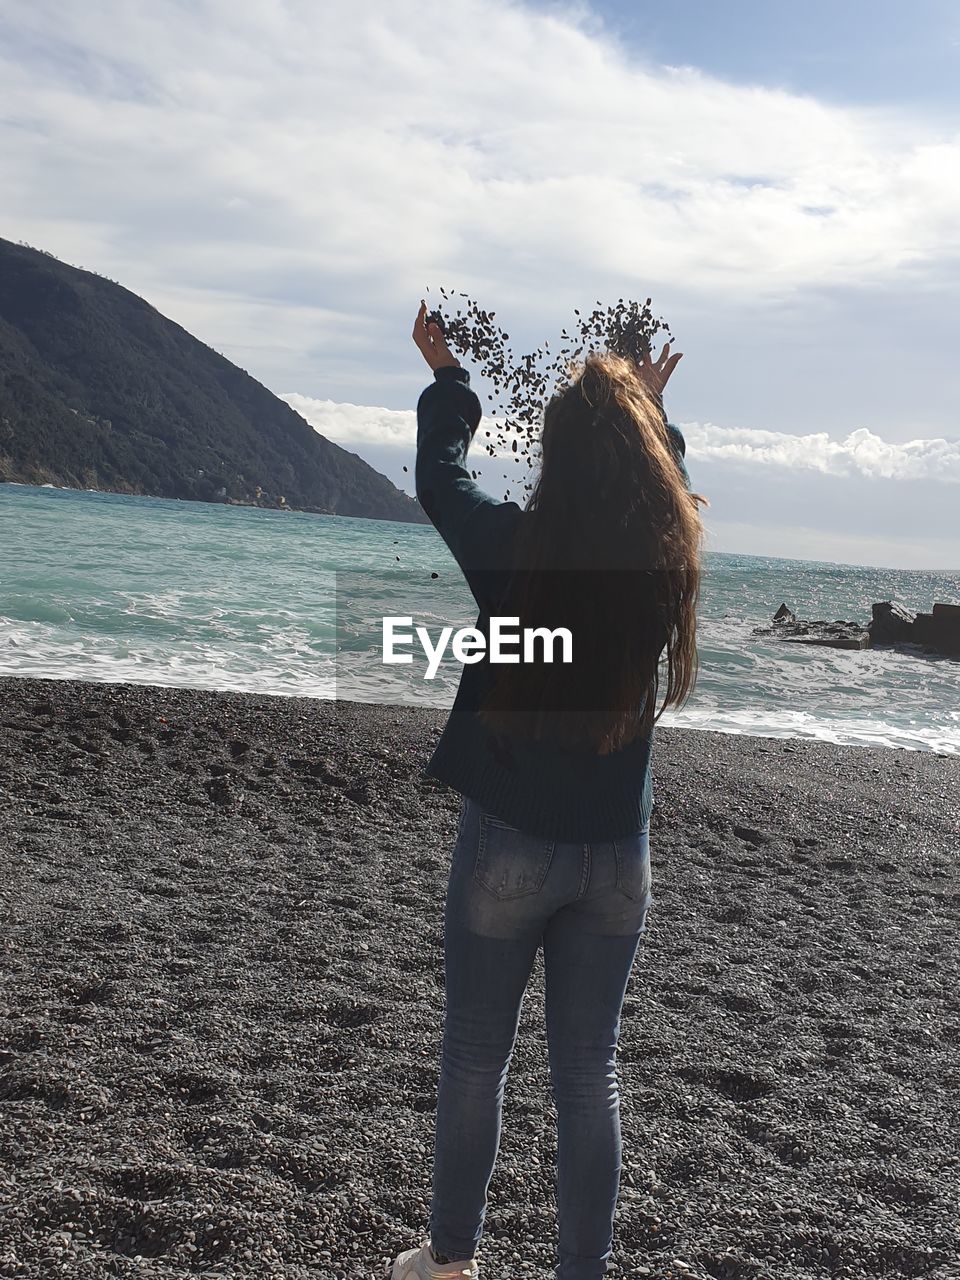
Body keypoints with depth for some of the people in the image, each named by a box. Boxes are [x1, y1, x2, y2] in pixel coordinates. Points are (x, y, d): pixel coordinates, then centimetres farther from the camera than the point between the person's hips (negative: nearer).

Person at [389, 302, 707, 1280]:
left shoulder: (513, 548, -15)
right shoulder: (669, 561, -7)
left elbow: (438, 474, 5)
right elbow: (666, 487, 18)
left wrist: (447, 376, 21)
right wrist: (649, 408, 33)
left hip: (509, 841, -2)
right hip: (617, 854, 3)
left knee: (476, 1059, 13)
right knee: (589, 1074, 12)